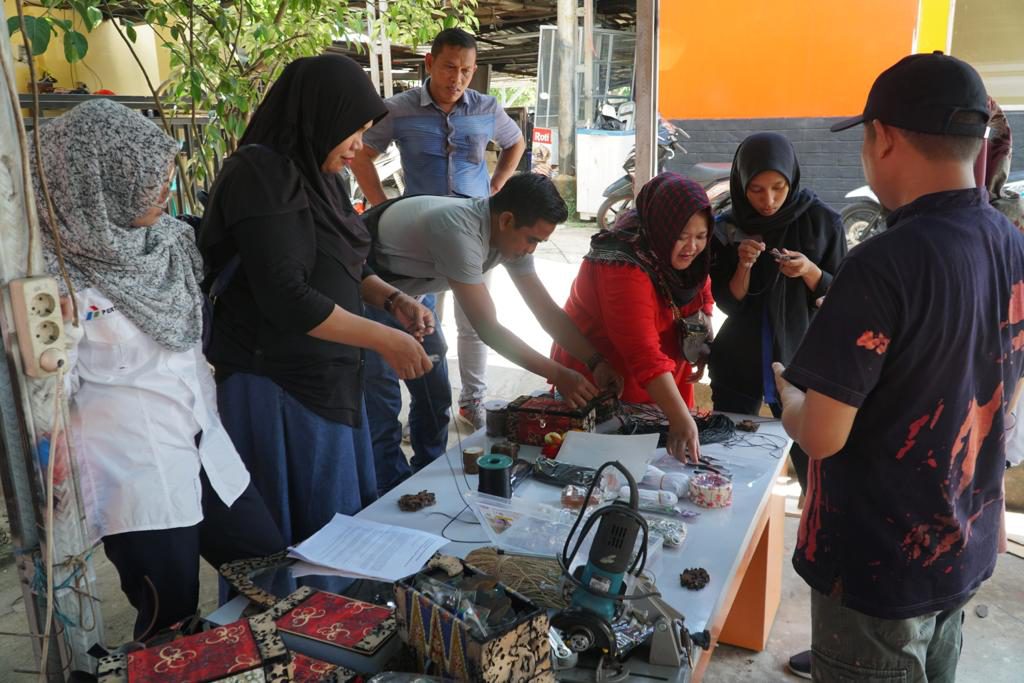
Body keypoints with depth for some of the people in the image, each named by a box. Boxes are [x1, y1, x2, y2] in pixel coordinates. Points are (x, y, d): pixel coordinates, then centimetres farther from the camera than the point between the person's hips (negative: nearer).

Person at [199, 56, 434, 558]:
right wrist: (383, 340, -20)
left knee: (343, 515, 18)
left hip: (331, 380, 9)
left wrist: (393, 299, 2)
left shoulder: (320, 175, 10)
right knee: (296, 530, 5)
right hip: (277, 386, -8)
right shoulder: (262, 173, -16)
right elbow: (285, 296, -24)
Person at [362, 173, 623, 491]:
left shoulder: (511, 233, -12)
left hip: (407, 293, 8)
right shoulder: (460, 232, -38)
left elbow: (547, 311, -8)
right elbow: (488, 328, -35)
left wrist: (598, 362, -17)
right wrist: (557, 374, -31)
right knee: (382, 404, -9)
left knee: (434, 396, 8)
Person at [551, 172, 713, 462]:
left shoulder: (685, 254, -9)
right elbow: (645, 356, -40)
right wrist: (681, 419, -46)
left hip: (663, 386, 6)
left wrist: (705, 339, -6)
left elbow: (701, 289, 12)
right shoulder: (624, 268, -33)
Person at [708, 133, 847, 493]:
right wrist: (744, 265, -19)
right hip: (737, 365, 2)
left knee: (812, 467, -5)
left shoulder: (822, 221, -6)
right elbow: (727, 303, -2)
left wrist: (809, 271, -21)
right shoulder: (730, 227, -2)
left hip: (798, 362, -2)